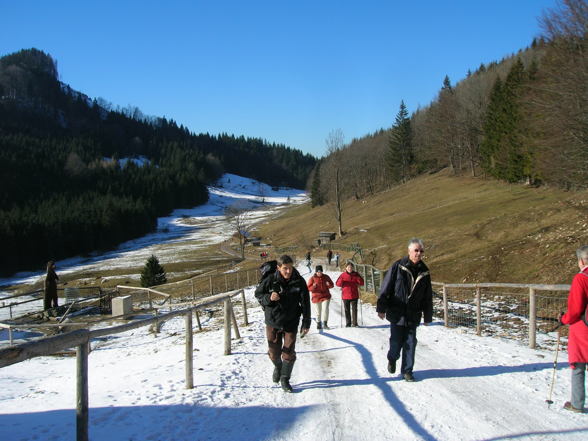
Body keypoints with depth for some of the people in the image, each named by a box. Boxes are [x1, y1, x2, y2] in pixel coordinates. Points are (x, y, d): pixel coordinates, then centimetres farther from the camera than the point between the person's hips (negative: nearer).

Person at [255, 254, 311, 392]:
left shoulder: (299, 282, -10)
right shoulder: (270, 280, -14)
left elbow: (305, 303, -4)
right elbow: (258, 294, 1)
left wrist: (306, 323, -5)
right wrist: (268, 298, -21)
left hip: (291, 323, 0)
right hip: (273, 321, 0)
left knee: (289, 353, 1)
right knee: (274, 352, 9)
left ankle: (285, 379, 20)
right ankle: (278, 367, 43)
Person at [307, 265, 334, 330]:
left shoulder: (326, 277, 2)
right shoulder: (312, 278, -3)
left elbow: (332, 285, 9)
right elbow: (308, 288, -4)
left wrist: (329, 285, -14)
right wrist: (313, 287, -25)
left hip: (326, 297, 0)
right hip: (316, 297, 0)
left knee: (325, 309, -18)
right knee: (318, 312, 7)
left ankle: (324, 324, -13)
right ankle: (318, 324, 25)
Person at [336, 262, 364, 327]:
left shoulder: (356, 274, 3)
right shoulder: (343, 275, 1)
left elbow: (362, 283, 2)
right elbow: (337, 283, 0)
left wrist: (358, 278, -18)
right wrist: (341, 281, -22)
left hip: (354, 295, 0)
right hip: (345, 296, 0)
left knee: (354, 309, -2)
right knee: (347, 310, 7)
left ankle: (354, 323, 4)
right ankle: (348, 323, 15)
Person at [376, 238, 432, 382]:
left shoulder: (424, 271, 3)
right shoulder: (398, 267, -9)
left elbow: (428, 297, 10)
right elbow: (385, 288, -7)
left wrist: (428, 316, 11)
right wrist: (381, 308, -8)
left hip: (413, 316, 3)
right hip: (397, 313, -3)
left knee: (410, 343, 3)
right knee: (396, 341, 4)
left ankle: (407, 371, 15)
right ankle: (392, 359, 34)